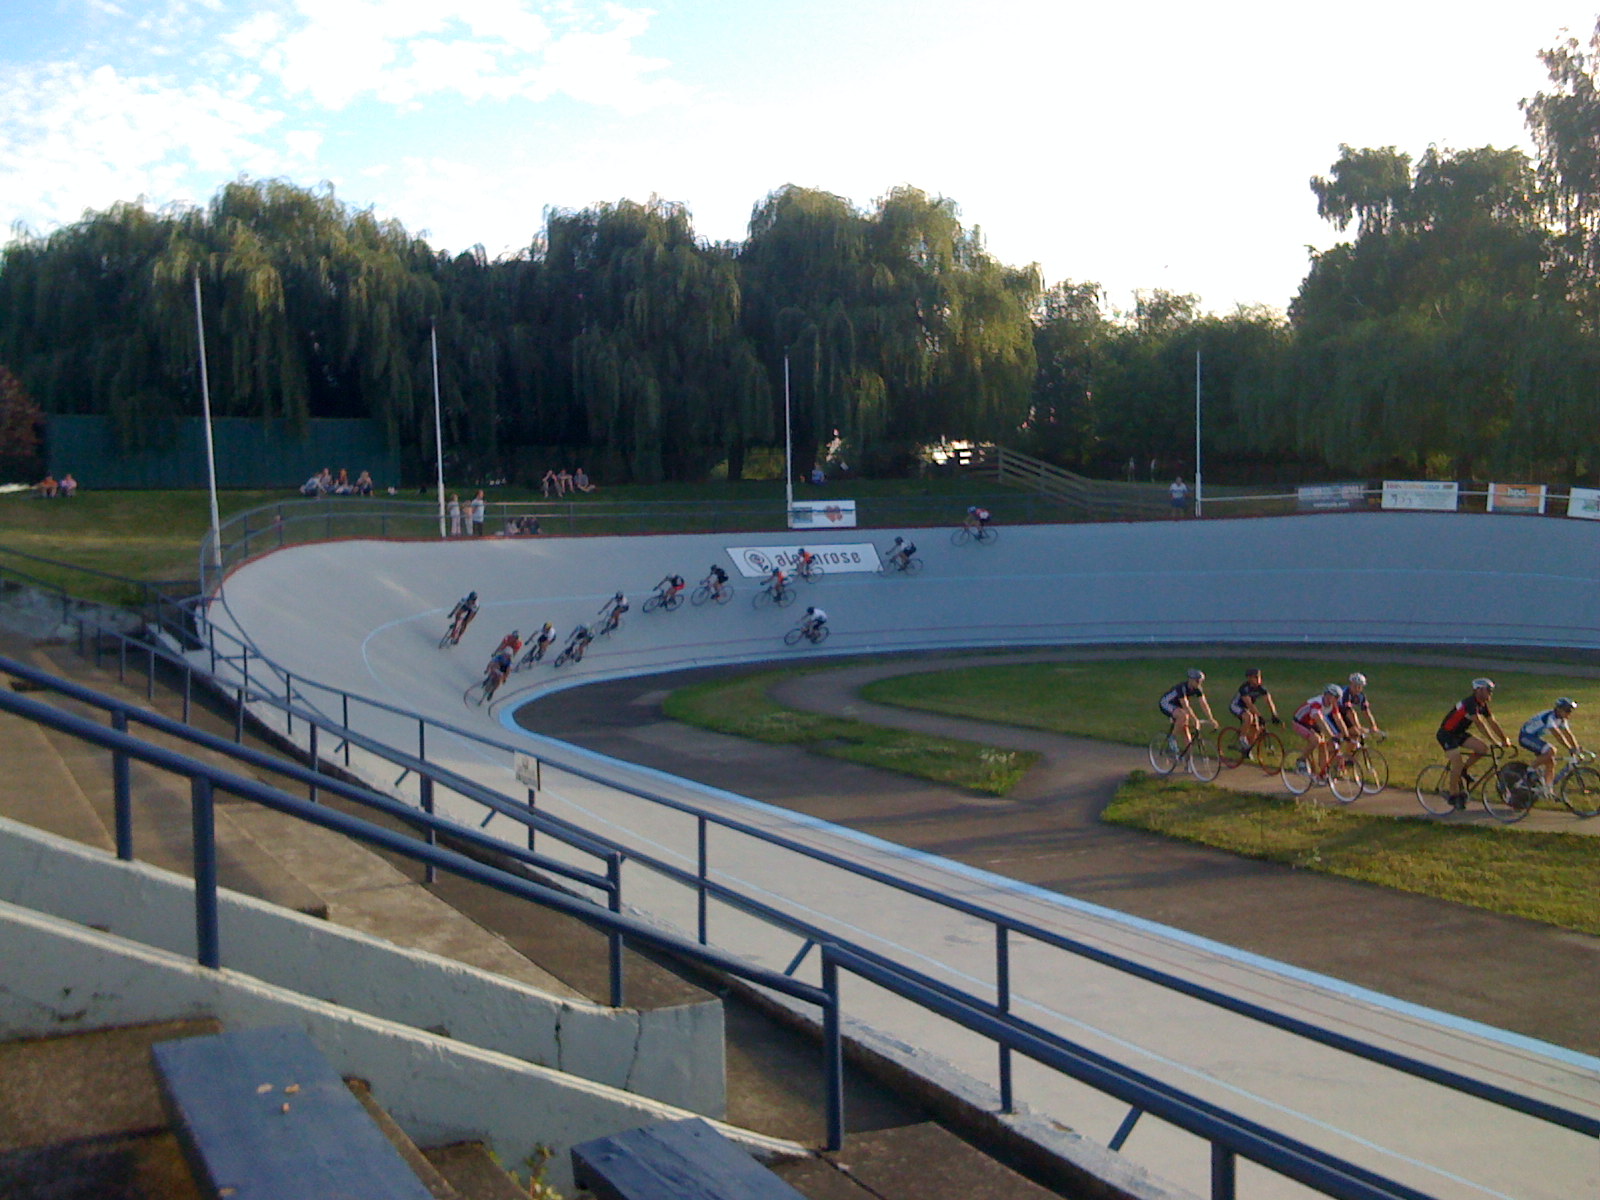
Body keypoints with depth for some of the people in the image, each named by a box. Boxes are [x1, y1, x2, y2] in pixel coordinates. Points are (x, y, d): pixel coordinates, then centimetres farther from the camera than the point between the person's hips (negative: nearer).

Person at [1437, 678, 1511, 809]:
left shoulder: (1482, 705, 2)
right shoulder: (1470, 703, -25)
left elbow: (1493, 723, 3)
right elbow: (1480, 724, -33)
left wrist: (1505, 739, -4)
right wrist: (1495, 742, -36)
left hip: (1459, 733, 9)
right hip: (1446, 735, -9)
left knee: (1483, 748, -7)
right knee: (1457, 764, -15)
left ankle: (1462, 770, 9)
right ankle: (1453, 795, -2)